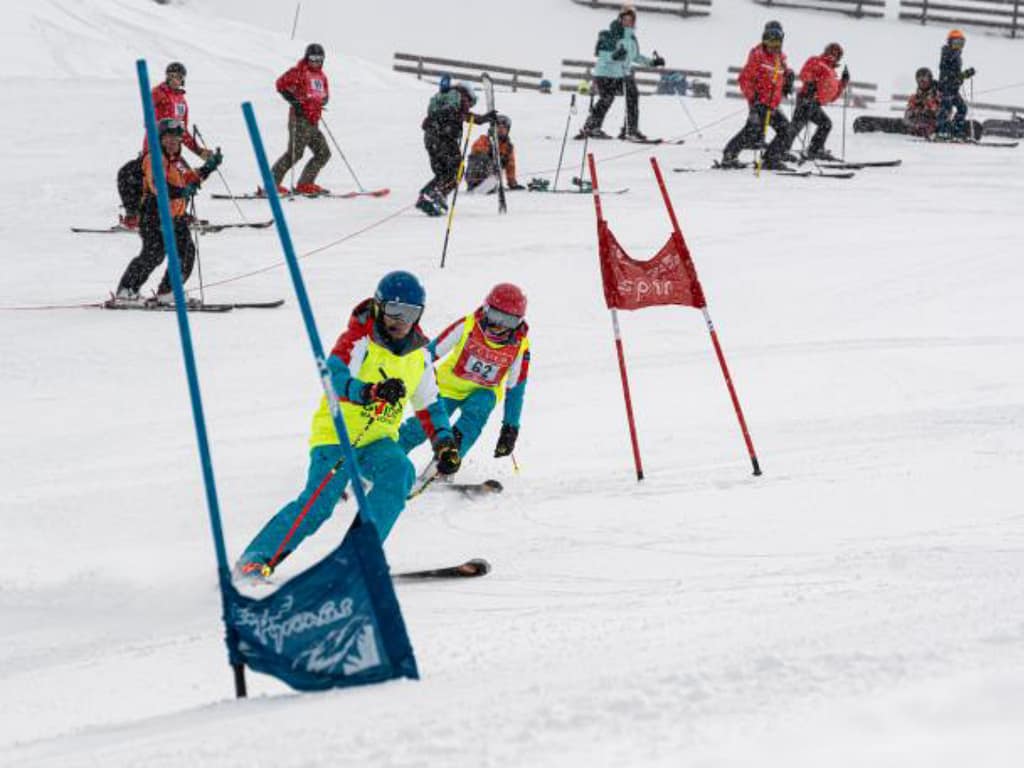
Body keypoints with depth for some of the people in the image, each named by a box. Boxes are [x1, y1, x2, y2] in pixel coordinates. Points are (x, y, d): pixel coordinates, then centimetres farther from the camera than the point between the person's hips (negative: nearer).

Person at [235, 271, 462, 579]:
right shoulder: (358, 340, -13)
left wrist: (444, 443, 5)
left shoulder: (419, 355, 6)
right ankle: (256, 559, -8)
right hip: (336, 435, -5)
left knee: (399, 471, -28)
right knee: (319, 502, -21)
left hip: (378, 440, 5)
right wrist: (372, 391, -50)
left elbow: (430, 406, 19)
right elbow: (334, 377, -31)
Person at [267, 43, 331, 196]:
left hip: (313, 122, 8)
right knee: (295, 153, -15)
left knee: (323, 153, 7)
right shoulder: (299, 72, -5)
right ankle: (271, 183, -12)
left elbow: (325, 95, 30)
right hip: (300, 119, -8)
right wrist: (294, 101, -19)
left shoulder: (321, 76, 18)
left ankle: (305, 184, 13)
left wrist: (322, 101, 7)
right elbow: (281, 84, -12)